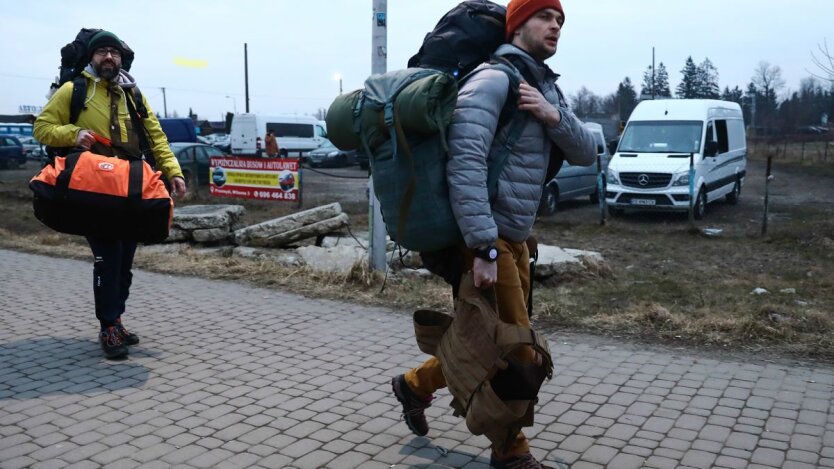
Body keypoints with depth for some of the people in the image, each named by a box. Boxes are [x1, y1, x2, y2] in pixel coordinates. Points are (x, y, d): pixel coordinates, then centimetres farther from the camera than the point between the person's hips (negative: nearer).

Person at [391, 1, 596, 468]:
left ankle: (416, 385, 36)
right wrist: (484, 248, -30)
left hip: (515, 239, 9)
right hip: (487, 240, -9)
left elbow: (587, 154, 6)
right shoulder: (493, 80, -15)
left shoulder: (548, 90, 13)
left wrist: (554, 116, -14)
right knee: (518, 352, 0)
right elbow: (465, 165, -26)